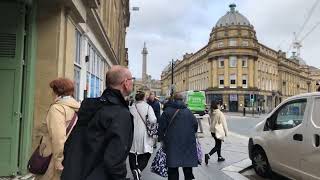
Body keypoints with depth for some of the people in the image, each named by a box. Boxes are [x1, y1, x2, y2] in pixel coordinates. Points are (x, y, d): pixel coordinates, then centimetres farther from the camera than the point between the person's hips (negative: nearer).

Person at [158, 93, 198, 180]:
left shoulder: (167, 111, -1)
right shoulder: (188, 111, 4)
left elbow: (161, 127, -4)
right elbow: (195, 125, 6)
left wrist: (162, 139, 7)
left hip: (172, 143, -2)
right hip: (188, 143, 2)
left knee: (173, 168, 5)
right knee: (188, 167, 14)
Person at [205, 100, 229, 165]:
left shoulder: (211, 113, -2)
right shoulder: (220, 114, -18)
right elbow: (224, 123, -11)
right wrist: (226, 132, -1)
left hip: (213, 131, 7)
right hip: (218, 131, -7)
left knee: (218, 144, 21)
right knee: (217, 146, 0)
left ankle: (219, 157, 32)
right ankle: (208, 155, -16)